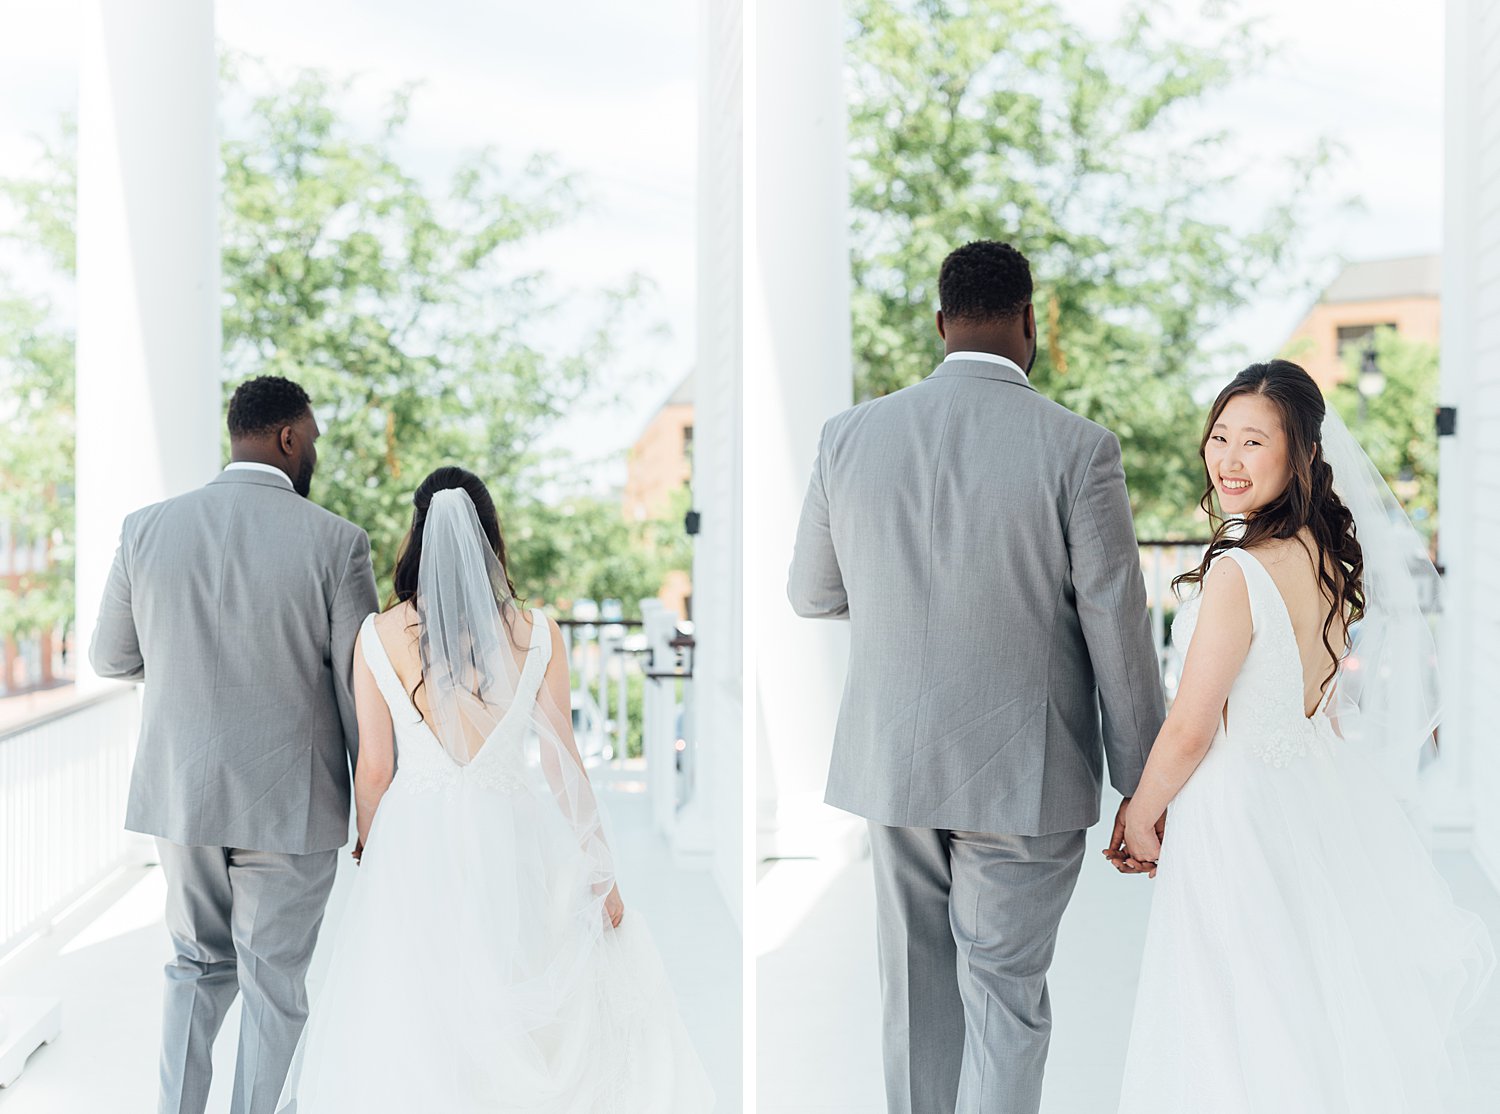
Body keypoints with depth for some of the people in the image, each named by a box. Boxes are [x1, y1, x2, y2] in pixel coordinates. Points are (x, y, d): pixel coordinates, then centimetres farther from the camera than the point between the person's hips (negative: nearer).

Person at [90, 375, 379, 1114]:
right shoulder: (335, 541, -12)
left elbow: (111, 658, 8)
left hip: (179, 794, 3)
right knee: (274, 983, 10)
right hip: (288, 803, -3)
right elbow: (360, 687, -9)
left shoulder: (147, 529, -3)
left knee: (198, 966, 22)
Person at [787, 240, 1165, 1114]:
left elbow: (811, 595, 8)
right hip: (1021, 775, -3)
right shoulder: (1076, 448, -13)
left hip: (891, 761, 4)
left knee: (917, 995, 17)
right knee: (1006, 1001, 6)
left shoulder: (851, 435, -3)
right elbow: (1119, 629, -9)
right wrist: (1144, 786, 1)